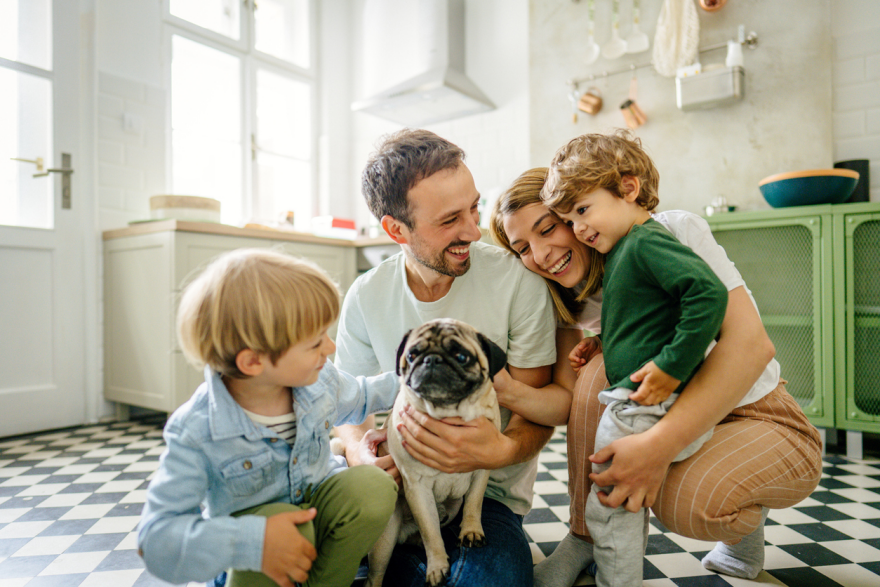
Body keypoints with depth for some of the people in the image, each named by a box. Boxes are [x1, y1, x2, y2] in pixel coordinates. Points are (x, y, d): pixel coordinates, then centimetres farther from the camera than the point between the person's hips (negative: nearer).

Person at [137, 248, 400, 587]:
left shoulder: (320, 379, -12)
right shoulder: (196, 431, -28)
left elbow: (358, 399, 13)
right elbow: (156, 537, -28)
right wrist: (250, 541, -42)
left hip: (319, 498, 5)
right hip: (254, 518, -4)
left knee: (374, 485, -25)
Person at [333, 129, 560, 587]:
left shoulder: (518, 282, -14)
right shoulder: (366, 296, -4)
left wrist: (503, 450, -30)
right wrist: (358, 447, -16)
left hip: (487, 489, -1)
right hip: (394, 481, 2)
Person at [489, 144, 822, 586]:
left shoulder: (674, 231, -19)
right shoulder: (568, 303, -3)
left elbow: (749, 342, -29)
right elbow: (569, 399, -9)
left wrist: (659, 444, -37)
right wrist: (508, 390, -30)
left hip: (764, 422, -4)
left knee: (685, 502, -32)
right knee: (601, 369, -23)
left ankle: (746, 522, 6)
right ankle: (587, 536, -5)